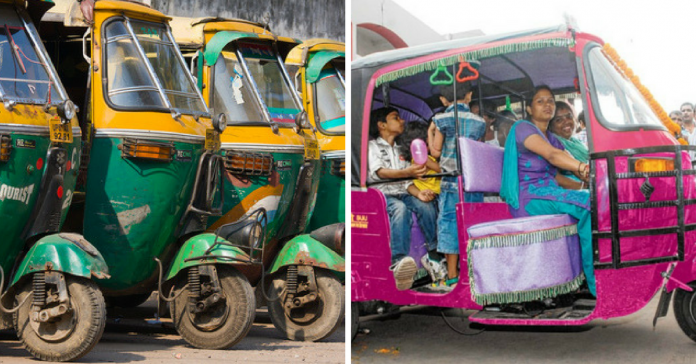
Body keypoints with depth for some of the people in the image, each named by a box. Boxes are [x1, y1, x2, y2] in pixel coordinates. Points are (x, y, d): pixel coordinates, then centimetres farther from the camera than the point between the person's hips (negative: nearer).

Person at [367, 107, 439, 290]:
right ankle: (399, 261, -57)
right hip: (381, 193, -5)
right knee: (400, 208, -38)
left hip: (402, 193, 5)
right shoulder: (372, 146, 9)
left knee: (426, 206, -28)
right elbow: (378, 172, -10)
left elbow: (408, 179, 18)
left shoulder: (400, 150, 27)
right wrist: (407, 172, -28)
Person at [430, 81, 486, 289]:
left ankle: (452, 276, 3)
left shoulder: (442, 120, -3)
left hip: (451, 182, -2)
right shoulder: (478, 122, 5)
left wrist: (431, 132, 16)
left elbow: (436, 152, 1)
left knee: (450, 223, 3)